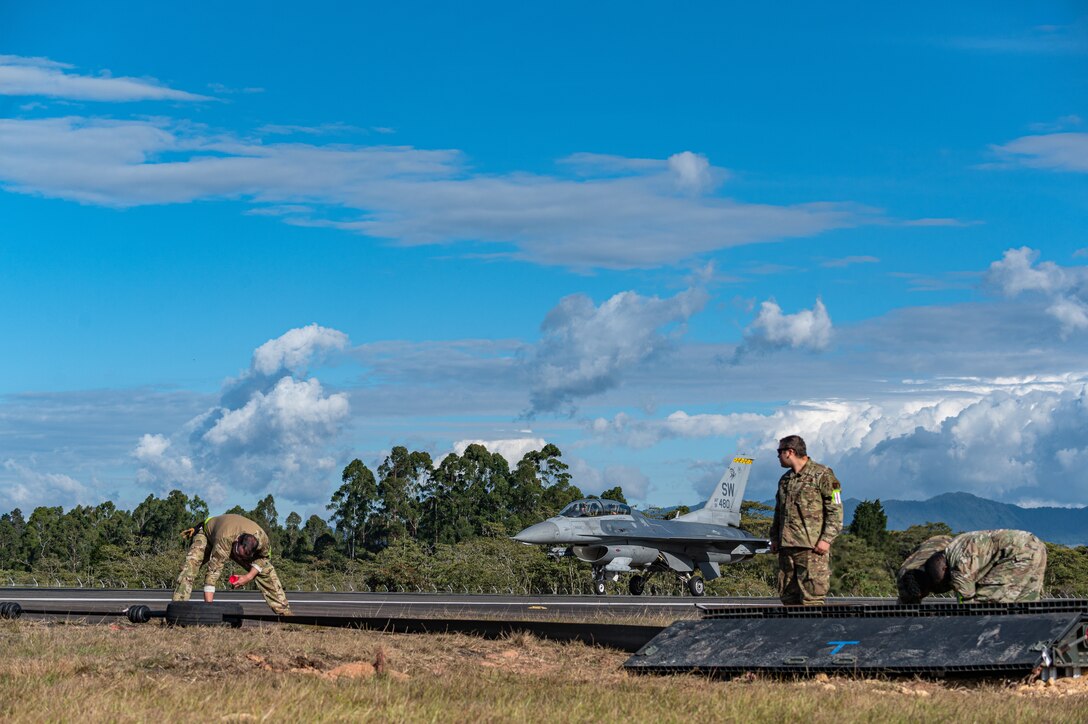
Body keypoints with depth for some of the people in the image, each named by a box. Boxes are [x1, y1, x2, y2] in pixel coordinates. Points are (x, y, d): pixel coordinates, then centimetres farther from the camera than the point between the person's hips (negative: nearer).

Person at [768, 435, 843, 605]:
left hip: (812, 548, -7)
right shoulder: (785, 479, 20)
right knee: (788, 596, 7)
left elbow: (835, 510, -7)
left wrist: (826, 539, -15)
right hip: (786, 547, 7)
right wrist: (774, 538, 18)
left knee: (811, 598, -12)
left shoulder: (822, 475, -3)